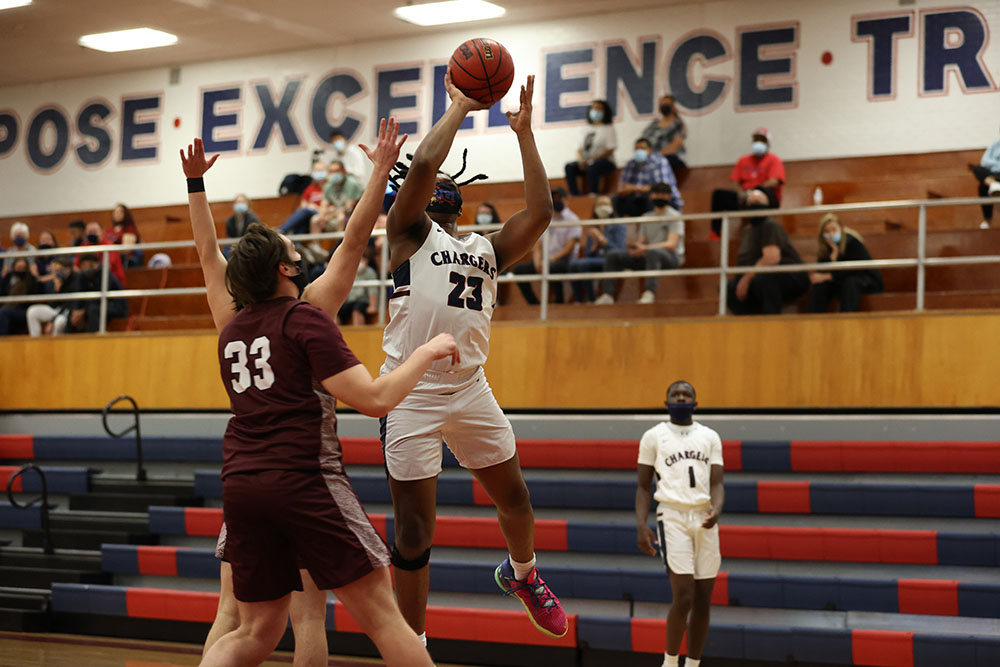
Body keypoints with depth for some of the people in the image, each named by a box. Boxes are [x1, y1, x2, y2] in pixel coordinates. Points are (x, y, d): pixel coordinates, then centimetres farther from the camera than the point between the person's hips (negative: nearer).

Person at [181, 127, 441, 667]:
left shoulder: (230, 325, 15)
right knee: (382, 616, -6)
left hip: (241, 485, 6)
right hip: (305, 480, -6)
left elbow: (209, 255, 31)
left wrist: (195, 184, 39)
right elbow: (374, 399, -9)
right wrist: (427, 352, 1)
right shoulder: (307, 316, -2)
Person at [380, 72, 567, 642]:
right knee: (415, 530, 1)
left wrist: (525, 133, 5)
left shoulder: (488, 249, 17)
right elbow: (421, 165, -13)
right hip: (412, 393, -5)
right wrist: (460, 107, -2)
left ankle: (521, 573, 47)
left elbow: (540, 213, 4)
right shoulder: (409, 232, 4)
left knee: (515, 497, 15)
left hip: (471, 389, 5)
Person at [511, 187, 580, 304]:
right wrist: (537, 262, -8)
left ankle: (559, 303, -25)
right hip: (545, 260, 6)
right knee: (518, 269, -15)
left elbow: (569, 247, -7)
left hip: (564, 260, -6)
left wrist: (551, 260, -17)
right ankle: (534, 304, -12)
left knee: (552, 267, -40)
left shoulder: (572, 219, 3)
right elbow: (537, 246, 13)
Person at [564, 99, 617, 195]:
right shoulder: (587, 129, 19)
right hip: (586, 162, 5)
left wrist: (592, 159, -18)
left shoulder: (608, 128, 3)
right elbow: (580, 148, 15)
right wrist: (581, 160, -8)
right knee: (569, 167, -22)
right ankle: (574, 196, -30)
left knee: (592, 167, -39)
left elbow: (610, 149, -8)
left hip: (605, 161, -5)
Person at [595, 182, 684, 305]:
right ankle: (608, 295, -18)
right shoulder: (647, 217, 19)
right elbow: (641, 241, 17)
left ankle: (650, 293, -56)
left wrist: (646, 248, -29)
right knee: (612, 255, -7)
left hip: (672, 257, -7)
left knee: (652, 252, -43)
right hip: (647, 256, 7)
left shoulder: (674, 216, -3)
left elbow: (671, 244, -16)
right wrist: (635, 246, -11)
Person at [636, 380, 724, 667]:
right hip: (673, 516, -3)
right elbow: (643, 486, 7)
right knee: (684, 598, -14)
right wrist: (641, 525, -5)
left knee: (703, 601, 4)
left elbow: (716, 483, 6)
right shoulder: (653, 436, 7)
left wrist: (717, 510, -15)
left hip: (705, 518, 3)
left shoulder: (710, 437, 13)